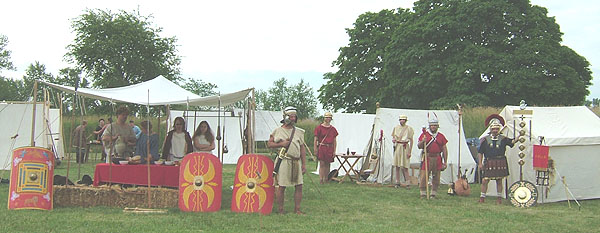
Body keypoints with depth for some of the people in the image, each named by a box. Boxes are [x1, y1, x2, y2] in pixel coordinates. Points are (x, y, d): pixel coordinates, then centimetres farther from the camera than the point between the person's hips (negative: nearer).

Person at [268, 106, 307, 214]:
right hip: (283, 161, -4)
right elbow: (269, 144, 4)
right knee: (281, 187, -1)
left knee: (299, 186, 2)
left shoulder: (299, 132, 13)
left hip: (296, 162, 4)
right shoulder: (277, 131, 3)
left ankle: (297, 209, 13)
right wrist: (281, 144, -11)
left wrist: (304, 164, 7)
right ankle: (281, 210, 9)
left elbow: (302, 148, 12)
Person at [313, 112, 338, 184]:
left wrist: (334, 151, 6)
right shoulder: (319, 127, 1)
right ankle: (321, 179, -7)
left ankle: (326, 179, 14)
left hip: (330, 148, 4)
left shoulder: (333, 129, 11)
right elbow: (315, 140, 0)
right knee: (322, 164, -8)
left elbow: (334, 141, 11)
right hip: (321, 147, -4)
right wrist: (315, 149, -7)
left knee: (327, 164, 7)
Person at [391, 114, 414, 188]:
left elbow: (411, 141, -1)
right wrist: (393, 140, -10)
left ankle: (407, 182, -1)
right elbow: (393, 137, 16)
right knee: (397, 166, 4)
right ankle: (397, 182, 11)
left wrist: (409, 151, -6)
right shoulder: (396, 128, 9)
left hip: (405, 147, -4)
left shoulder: (409, 128, -1)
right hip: (397, 147, 4)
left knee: (404, 166, -8)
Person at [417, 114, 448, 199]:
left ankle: (434, 194, 14)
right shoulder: (424, 134, 6)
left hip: (437, 159, 2)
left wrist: (445, 162, 4)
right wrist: (422, 142, -19)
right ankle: (423, 193, 5)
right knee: (424, 177, -4)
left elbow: (444, 150, 10)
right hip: (427, 158, -2)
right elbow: (419, 146, 3)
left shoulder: (441, 136, 11)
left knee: (436, 178, 4)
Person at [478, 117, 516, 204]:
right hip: (489, 163, 0)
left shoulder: (503, 139, 5)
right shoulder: (485, 139, 4)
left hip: (500, 163, 0)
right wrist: (480, 163, 0)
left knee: (499, 181, 7)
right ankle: (482, 197, 9)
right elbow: (480, 152, 6)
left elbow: (511, 142, -8)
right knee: (485, 180, -2)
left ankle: (499, 198, 17)